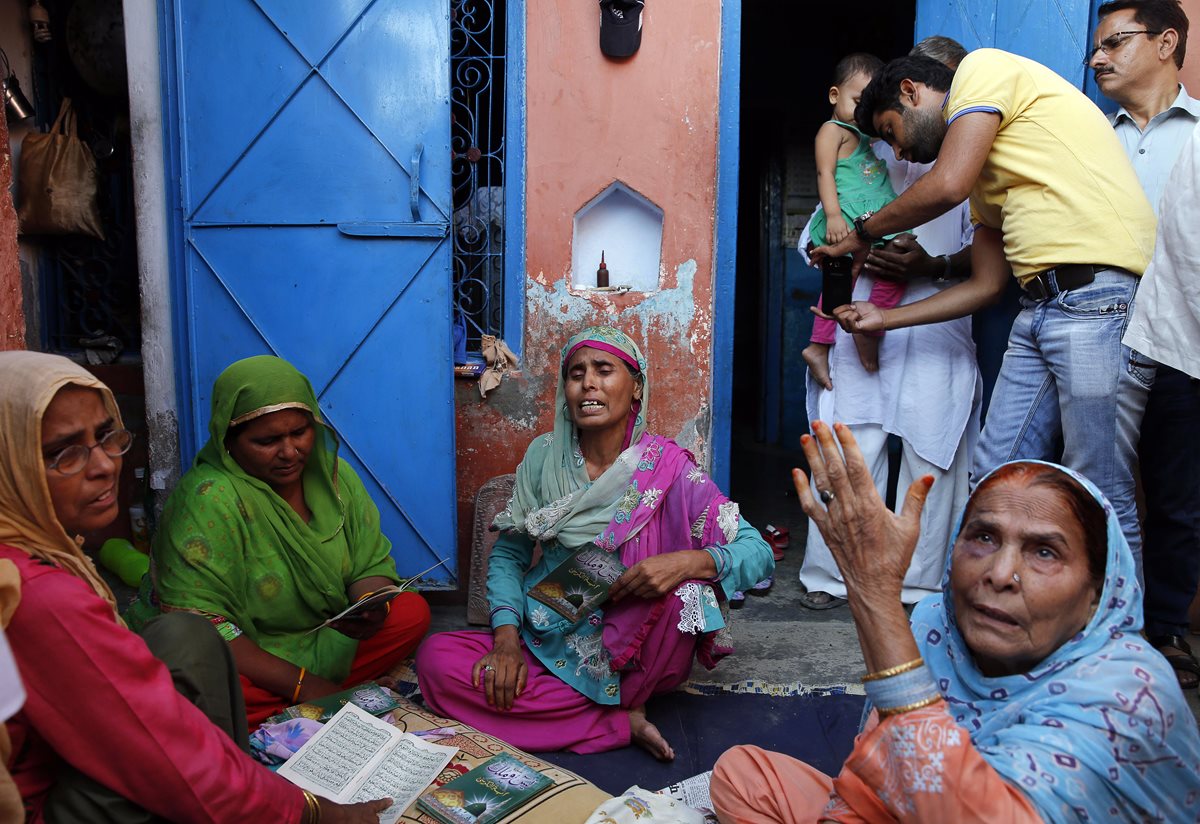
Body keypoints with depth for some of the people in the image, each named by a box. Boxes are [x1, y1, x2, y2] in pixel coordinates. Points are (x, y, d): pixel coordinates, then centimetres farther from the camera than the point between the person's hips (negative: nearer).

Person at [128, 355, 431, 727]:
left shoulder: (333, 474, -4)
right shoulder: (208, 499, -23)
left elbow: (373, 564, 0)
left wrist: (372, 604, -25)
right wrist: (300, 683, -26)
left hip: (322, 637, 6)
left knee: (413, 612, -12)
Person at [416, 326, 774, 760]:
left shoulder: (668, 468, -8)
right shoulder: (544, 456, 0)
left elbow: (758, 553, -10)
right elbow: (509, 554, 5)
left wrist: (688, 561, -31)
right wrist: (506, 635, -12)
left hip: (636, 650, -3)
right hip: (550, 640, 3)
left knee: (681, 585, -32)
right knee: (435, 659, -21)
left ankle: (626, 698, -4)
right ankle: (623, 720, -15)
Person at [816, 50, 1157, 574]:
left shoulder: (984, 68, 3)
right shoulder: (987, 170, 25)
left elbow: (947, 187, -11)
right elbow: (987, 285, 23)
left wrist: (862, 234, 5)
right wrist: (884, 318, 25)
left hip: (1099, 298, -9)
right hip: (1040, 308, 9)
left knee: (1101, 500, -6)